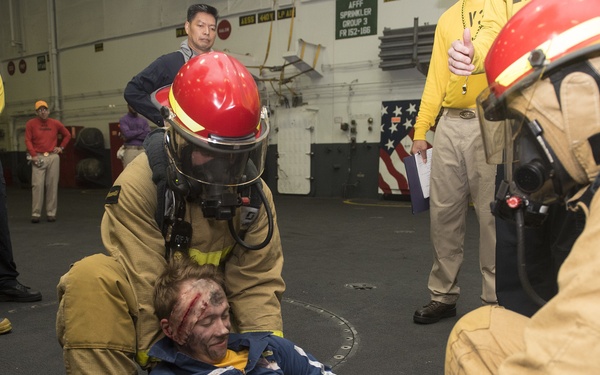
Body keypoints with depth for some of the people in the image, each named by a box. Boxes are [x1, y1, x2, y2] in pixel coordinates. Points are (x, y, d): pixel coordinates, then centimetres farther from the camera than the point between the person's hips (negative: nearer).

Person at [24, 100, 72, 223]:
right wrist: (33, 155, -10)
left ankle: (51, 213, 8)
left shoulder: (55, 123, 8)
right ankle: (35, 213, -4)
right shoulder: (31, 124, 3)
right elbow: (28, 140, 0)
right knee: (37, 185, -7)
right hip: (38, 157, -2)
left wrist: (61, 147, 9)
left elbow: (67, 135, 20)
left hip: (53, 157, 2)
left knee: (52, 185, 2)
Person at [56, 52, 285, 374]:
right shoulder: (139, 185, -24)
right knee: (91, 278, -31)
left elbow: (255, 283, -12)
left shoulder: (253, 193, -11)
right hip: (150, 311, -4)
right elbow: (145, 285, -26)